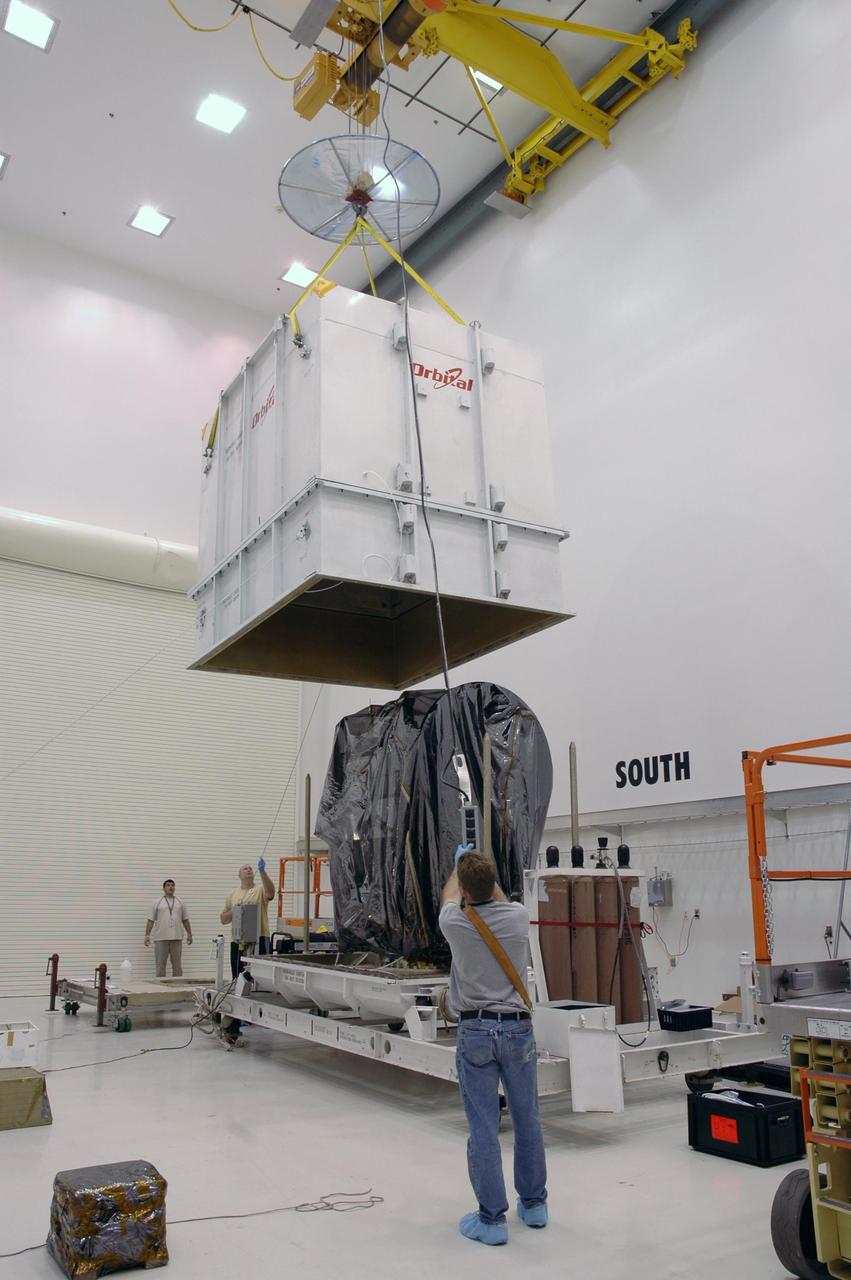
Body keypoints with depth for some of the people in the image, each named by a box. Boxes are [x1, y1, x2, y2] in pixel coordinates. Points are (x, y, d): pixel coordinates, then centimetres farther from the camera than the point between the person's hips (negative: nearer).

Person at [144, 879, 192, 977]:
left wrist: (189, 934, 8)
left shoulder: (181, 903, 10)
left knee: (177, 965, 7)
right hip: (161, 939, -2)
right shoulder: (157, 903, 3)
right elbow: (150, 920, 0)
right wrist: (147, 935, -8)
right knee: (160, 965, 2)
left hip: (177, 938, 2)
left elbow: (185, 920, 13)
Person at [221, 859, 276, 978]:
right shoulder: (232, 894, 13)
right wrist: (233, 911, -7)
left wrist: (262, 872, -35)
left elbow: (271, 893, -24)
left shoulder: (260, 890, 1)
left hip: (259, 939, -4)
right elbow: (223, 919, 14)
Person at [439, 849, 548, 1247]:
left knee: (483, 1127, 3)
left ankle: (492, 1219, 9)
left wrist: (458, 863, 34)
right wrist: (483, 869, 35)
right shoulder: (518, 916, -7)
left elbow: (451, 896, 16)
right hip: (517, 1027, 2)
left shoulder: (454, 923, -10)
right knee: (527, 1120, 16)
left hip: (475, 1031, -2)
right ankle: (533, 1203, 31)